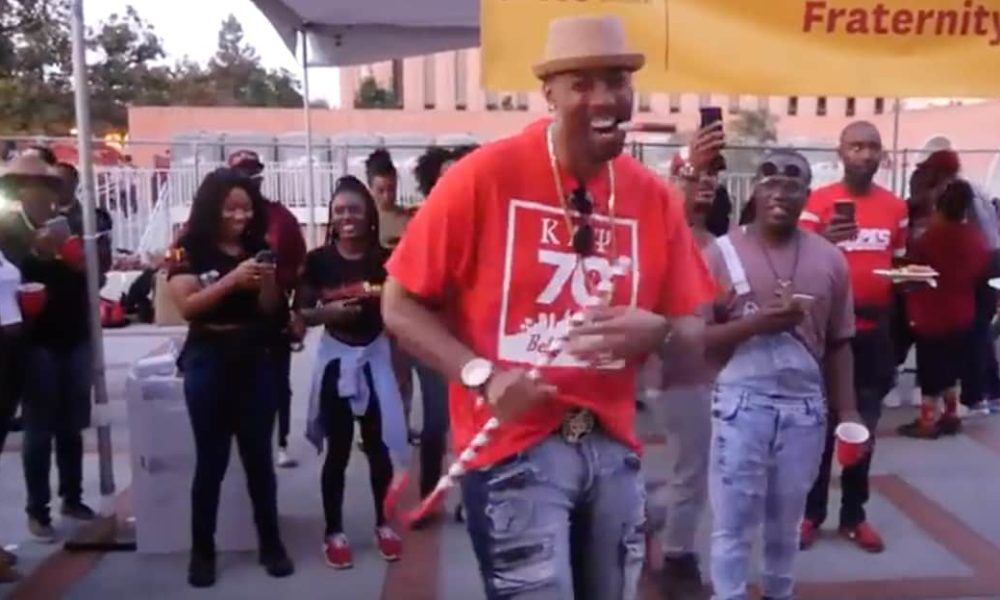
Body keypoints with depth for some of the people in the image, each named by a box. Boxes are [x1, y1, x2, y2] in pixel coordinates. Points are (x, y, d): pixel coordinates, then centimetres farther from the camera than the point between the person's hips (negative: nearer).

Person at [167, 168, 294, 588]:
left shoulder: (257, 247, 5)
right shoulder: (189, 249, -4)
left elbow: (270, 311, 4)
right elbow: (187, 306, -15)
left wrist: (268, 280, -16)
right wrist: (233, 278, -24)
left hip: (256, 361, 3)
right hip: (208, 362, -3)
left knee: (259, 456, 9)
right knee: (211, 460, 4)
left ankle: (271, 543, 21)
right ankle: (202, 552, 17)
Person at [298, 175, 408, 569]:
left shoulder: (384, 260, -1)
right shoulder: (319, 260, -5)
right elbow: (302, 313, -2)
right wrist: (326, 312, -20)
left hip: (375, 356, 1)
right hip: (336, 359, -1)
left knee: (379, 445, 7)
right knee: (338, 450, 6)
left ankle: (383, 525, 26)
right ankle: (333, 532, 21)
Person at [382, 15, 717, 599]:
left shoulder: (655, 197, 2)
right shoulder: (485, 175, -11)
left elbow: (692, 328, 7)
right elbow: (401, 306, -6)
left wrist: (655, 332, -16)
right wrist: (482, 375, -20)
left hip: (614, 447, 5)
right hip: (515, 446, -5)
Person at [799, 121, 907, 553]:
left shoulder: (895, 208, 8)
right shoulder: (818, 201, -5)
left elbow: (899, 264, 17)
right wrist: (824, 241, -28)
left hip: (875, 330, 4)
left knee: (865, 426, 11)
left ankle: (854, 515, 24)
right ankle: (811, 513, 17)